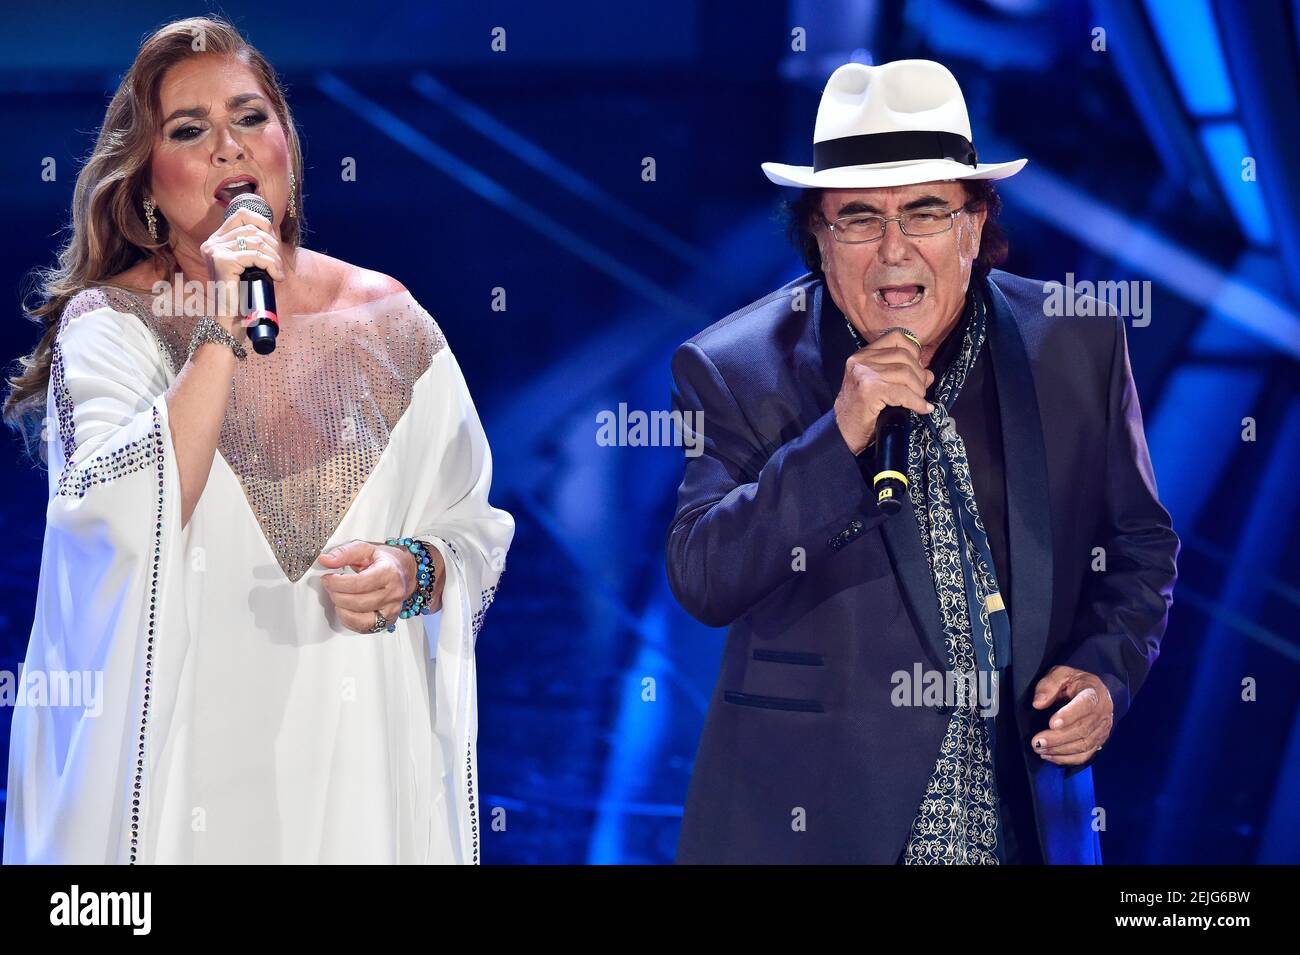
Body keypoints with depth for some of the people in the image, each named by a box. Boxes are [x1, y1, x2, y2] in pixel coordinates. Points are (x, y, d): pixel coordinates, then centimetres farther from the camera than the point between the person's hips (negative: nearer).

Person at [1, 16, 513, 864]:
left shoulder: (387, 320, 5)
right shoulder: (107, 324, -2)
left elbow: (475, 527, 10)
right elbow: (123, 530, -18)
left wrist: (416, 571, -12)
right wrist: (224, 331, -20)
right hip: (177, 755, -2)